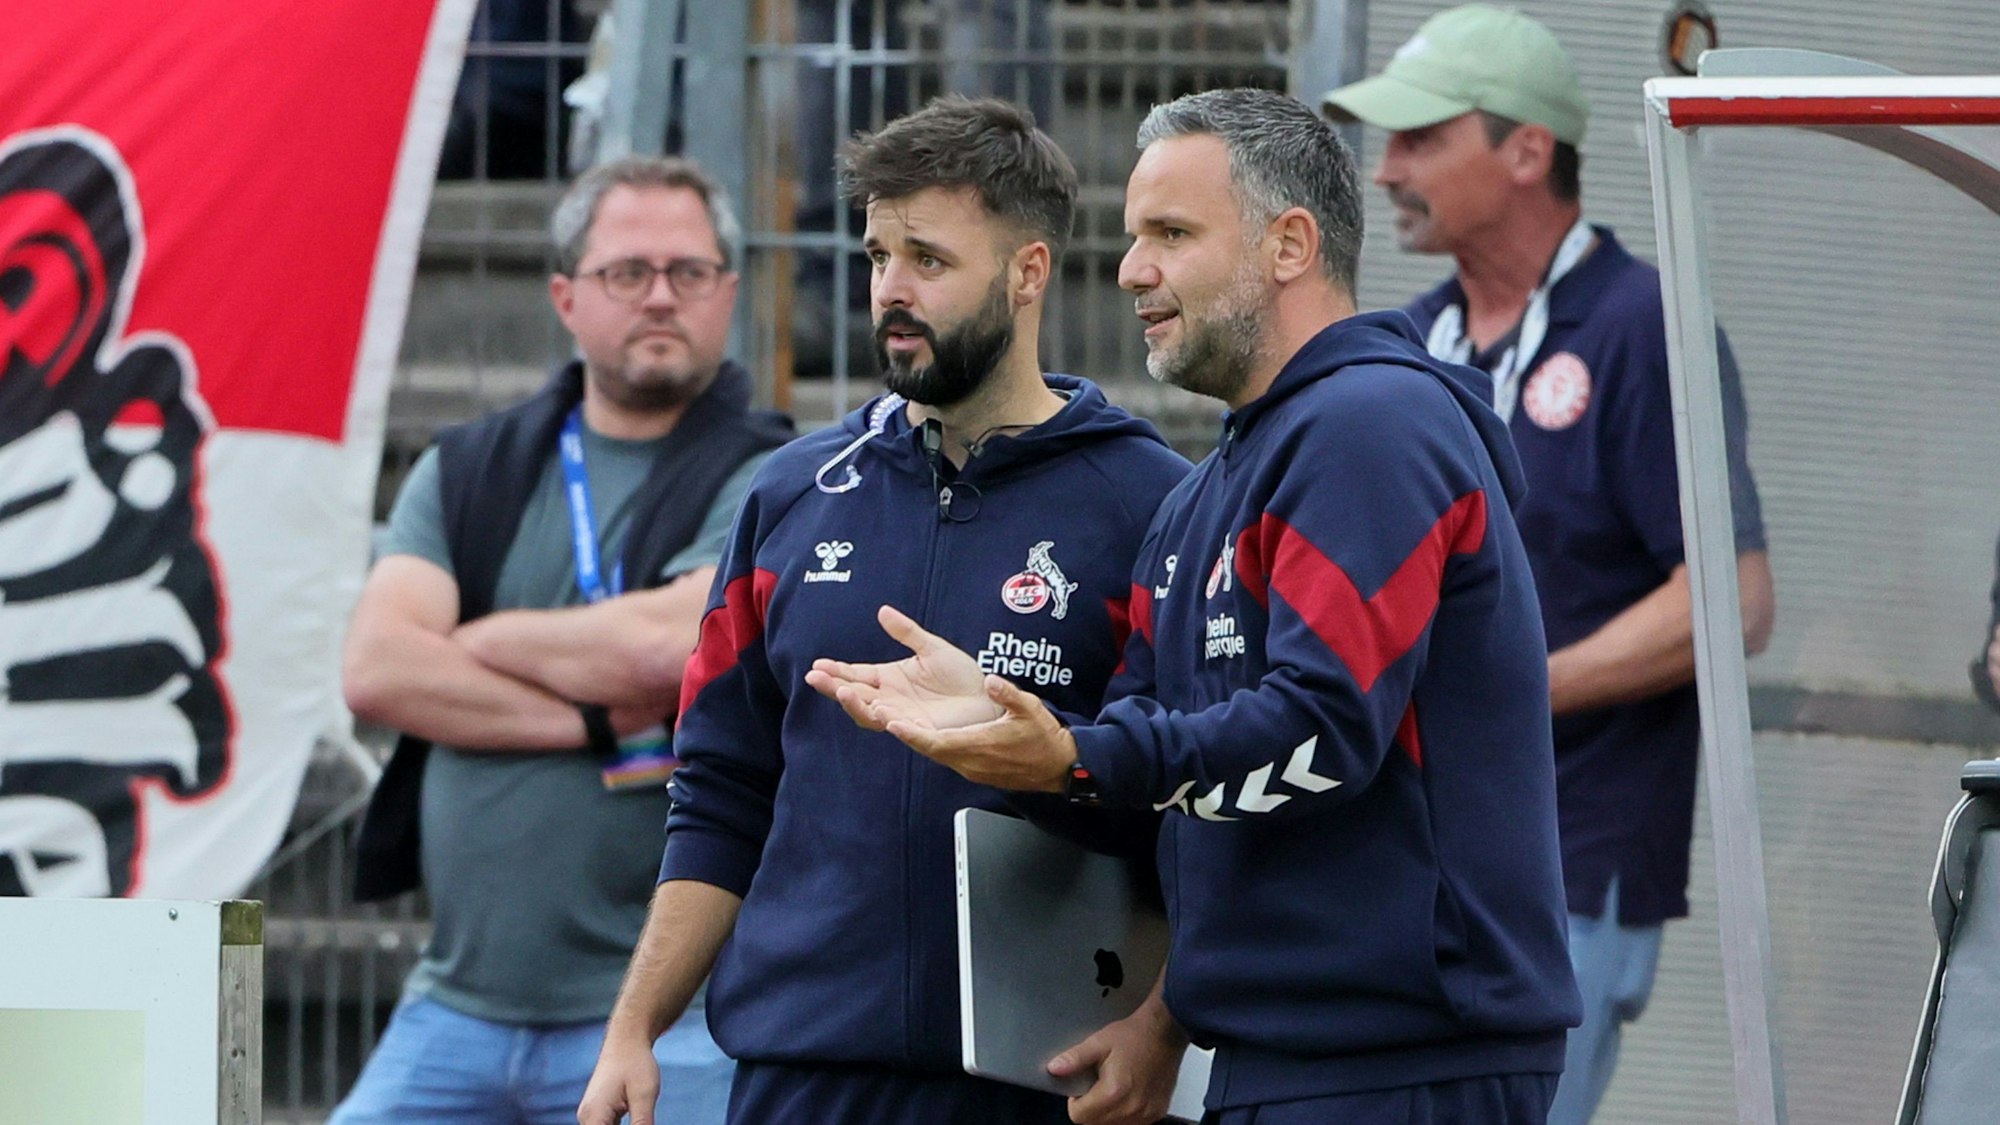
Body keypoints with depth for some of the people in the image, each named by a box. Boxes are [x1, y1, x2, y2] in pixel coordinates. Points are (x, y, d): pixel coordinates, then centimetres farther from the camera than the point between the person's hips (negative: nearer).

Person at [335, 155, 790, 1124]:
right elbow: (374, 670, -2)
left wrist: (477, 642, -1)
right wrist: (600, 721, -11)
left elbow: (673, 644, -17)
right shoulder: (468, 472, 14)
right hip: (458, 999, 5)